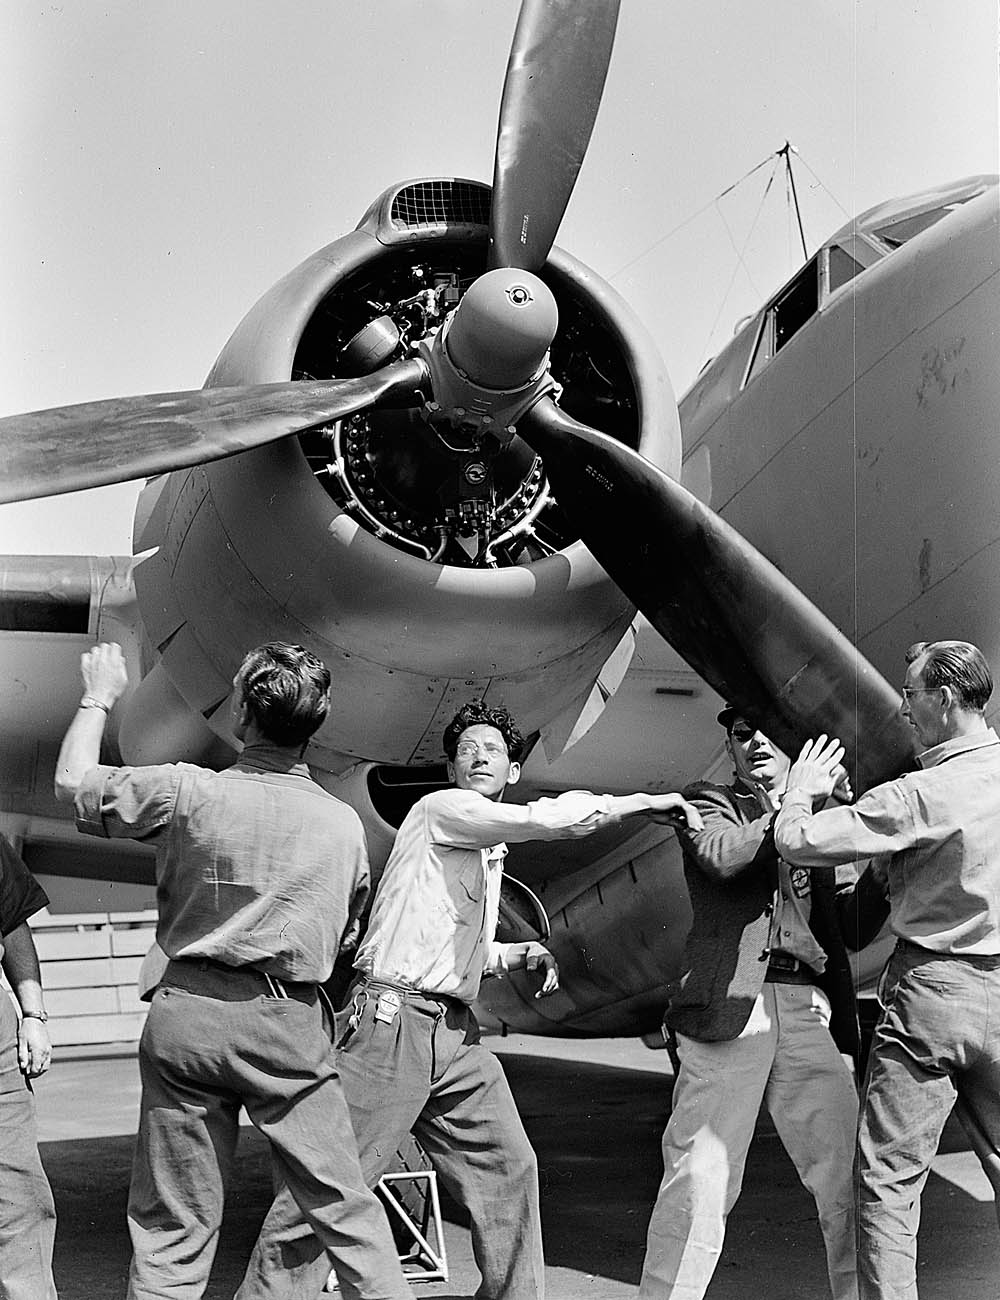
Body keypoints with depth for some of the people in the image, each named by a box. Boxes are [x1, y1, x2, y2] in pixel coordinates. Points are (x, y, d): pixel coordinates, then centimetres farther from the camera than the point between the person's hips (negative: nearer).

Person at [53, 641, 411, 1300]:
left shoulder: (188, 791, -5)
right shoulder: (344, 823, 2)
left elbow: (73, 782, 9)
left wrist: (98, 699, 24)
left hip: (187, 1013, 0)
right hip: (290, 1023, 1)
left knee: (172, 1227, 7)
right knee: (346, 1207, 8)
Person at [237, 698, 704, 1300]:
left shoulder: (492, 853, 22)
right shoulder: (439, 809, -4)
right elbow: (545, 818, -18)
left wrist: (523, 953, 14)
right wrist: (647, 800, -12)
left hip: (457, 1033, 9)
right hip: (393, 1019, -9)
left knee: (510, 1170, 7)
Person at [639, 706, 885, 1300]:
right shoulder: (708, 803, 12)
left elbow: (854, 929, 17)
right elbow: (720, 855, -11)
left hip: (811, 1010, 4)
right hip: (731, 1005, -4)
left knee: (851, 1178, 1)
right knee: (700, 1183, -5)